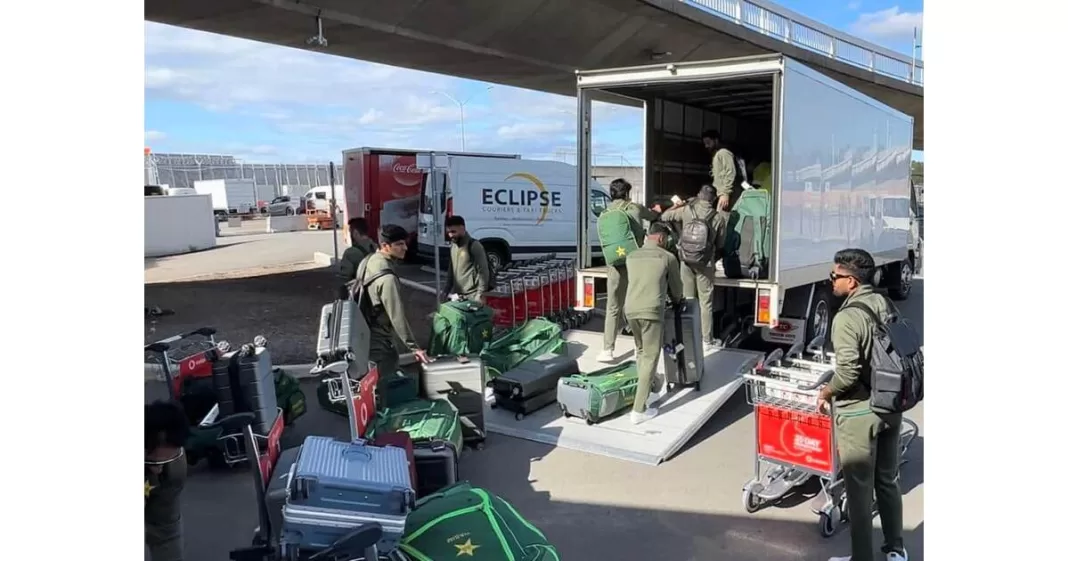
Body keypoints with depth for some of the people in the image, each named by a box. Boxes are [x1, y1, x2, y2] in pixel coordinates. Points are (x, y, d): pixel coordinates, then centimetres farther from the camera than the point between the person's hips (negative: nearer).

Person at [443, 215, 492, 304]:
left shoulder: (474, 246, -12)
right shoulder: (452, 247, 12)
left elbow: (483, 271, -13)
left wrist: (480, 294, -16)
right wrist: (446, 291, 18)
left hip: (472, 296, -8)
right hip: (457, 295, 8)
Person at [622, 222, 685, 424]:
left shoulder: (631, 257, 16)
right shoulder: (668, 258, 3)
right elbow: (676, 287, 15)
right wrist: (676, 301, 37)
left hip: (630, 310, 5)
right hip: (651, 312, -5)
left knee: (641, 353, 24)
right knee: (650, 359, 0)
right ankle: (639, 410, 0)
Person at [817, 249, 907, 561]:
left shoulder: (846, 317, -20)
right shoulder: (885, 305, 3)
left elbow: (848, 372, -25)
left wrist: (825, 393, -7)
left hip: (859, 413, -8)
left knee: (859, 491, 6)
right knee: (888, 482, 21)